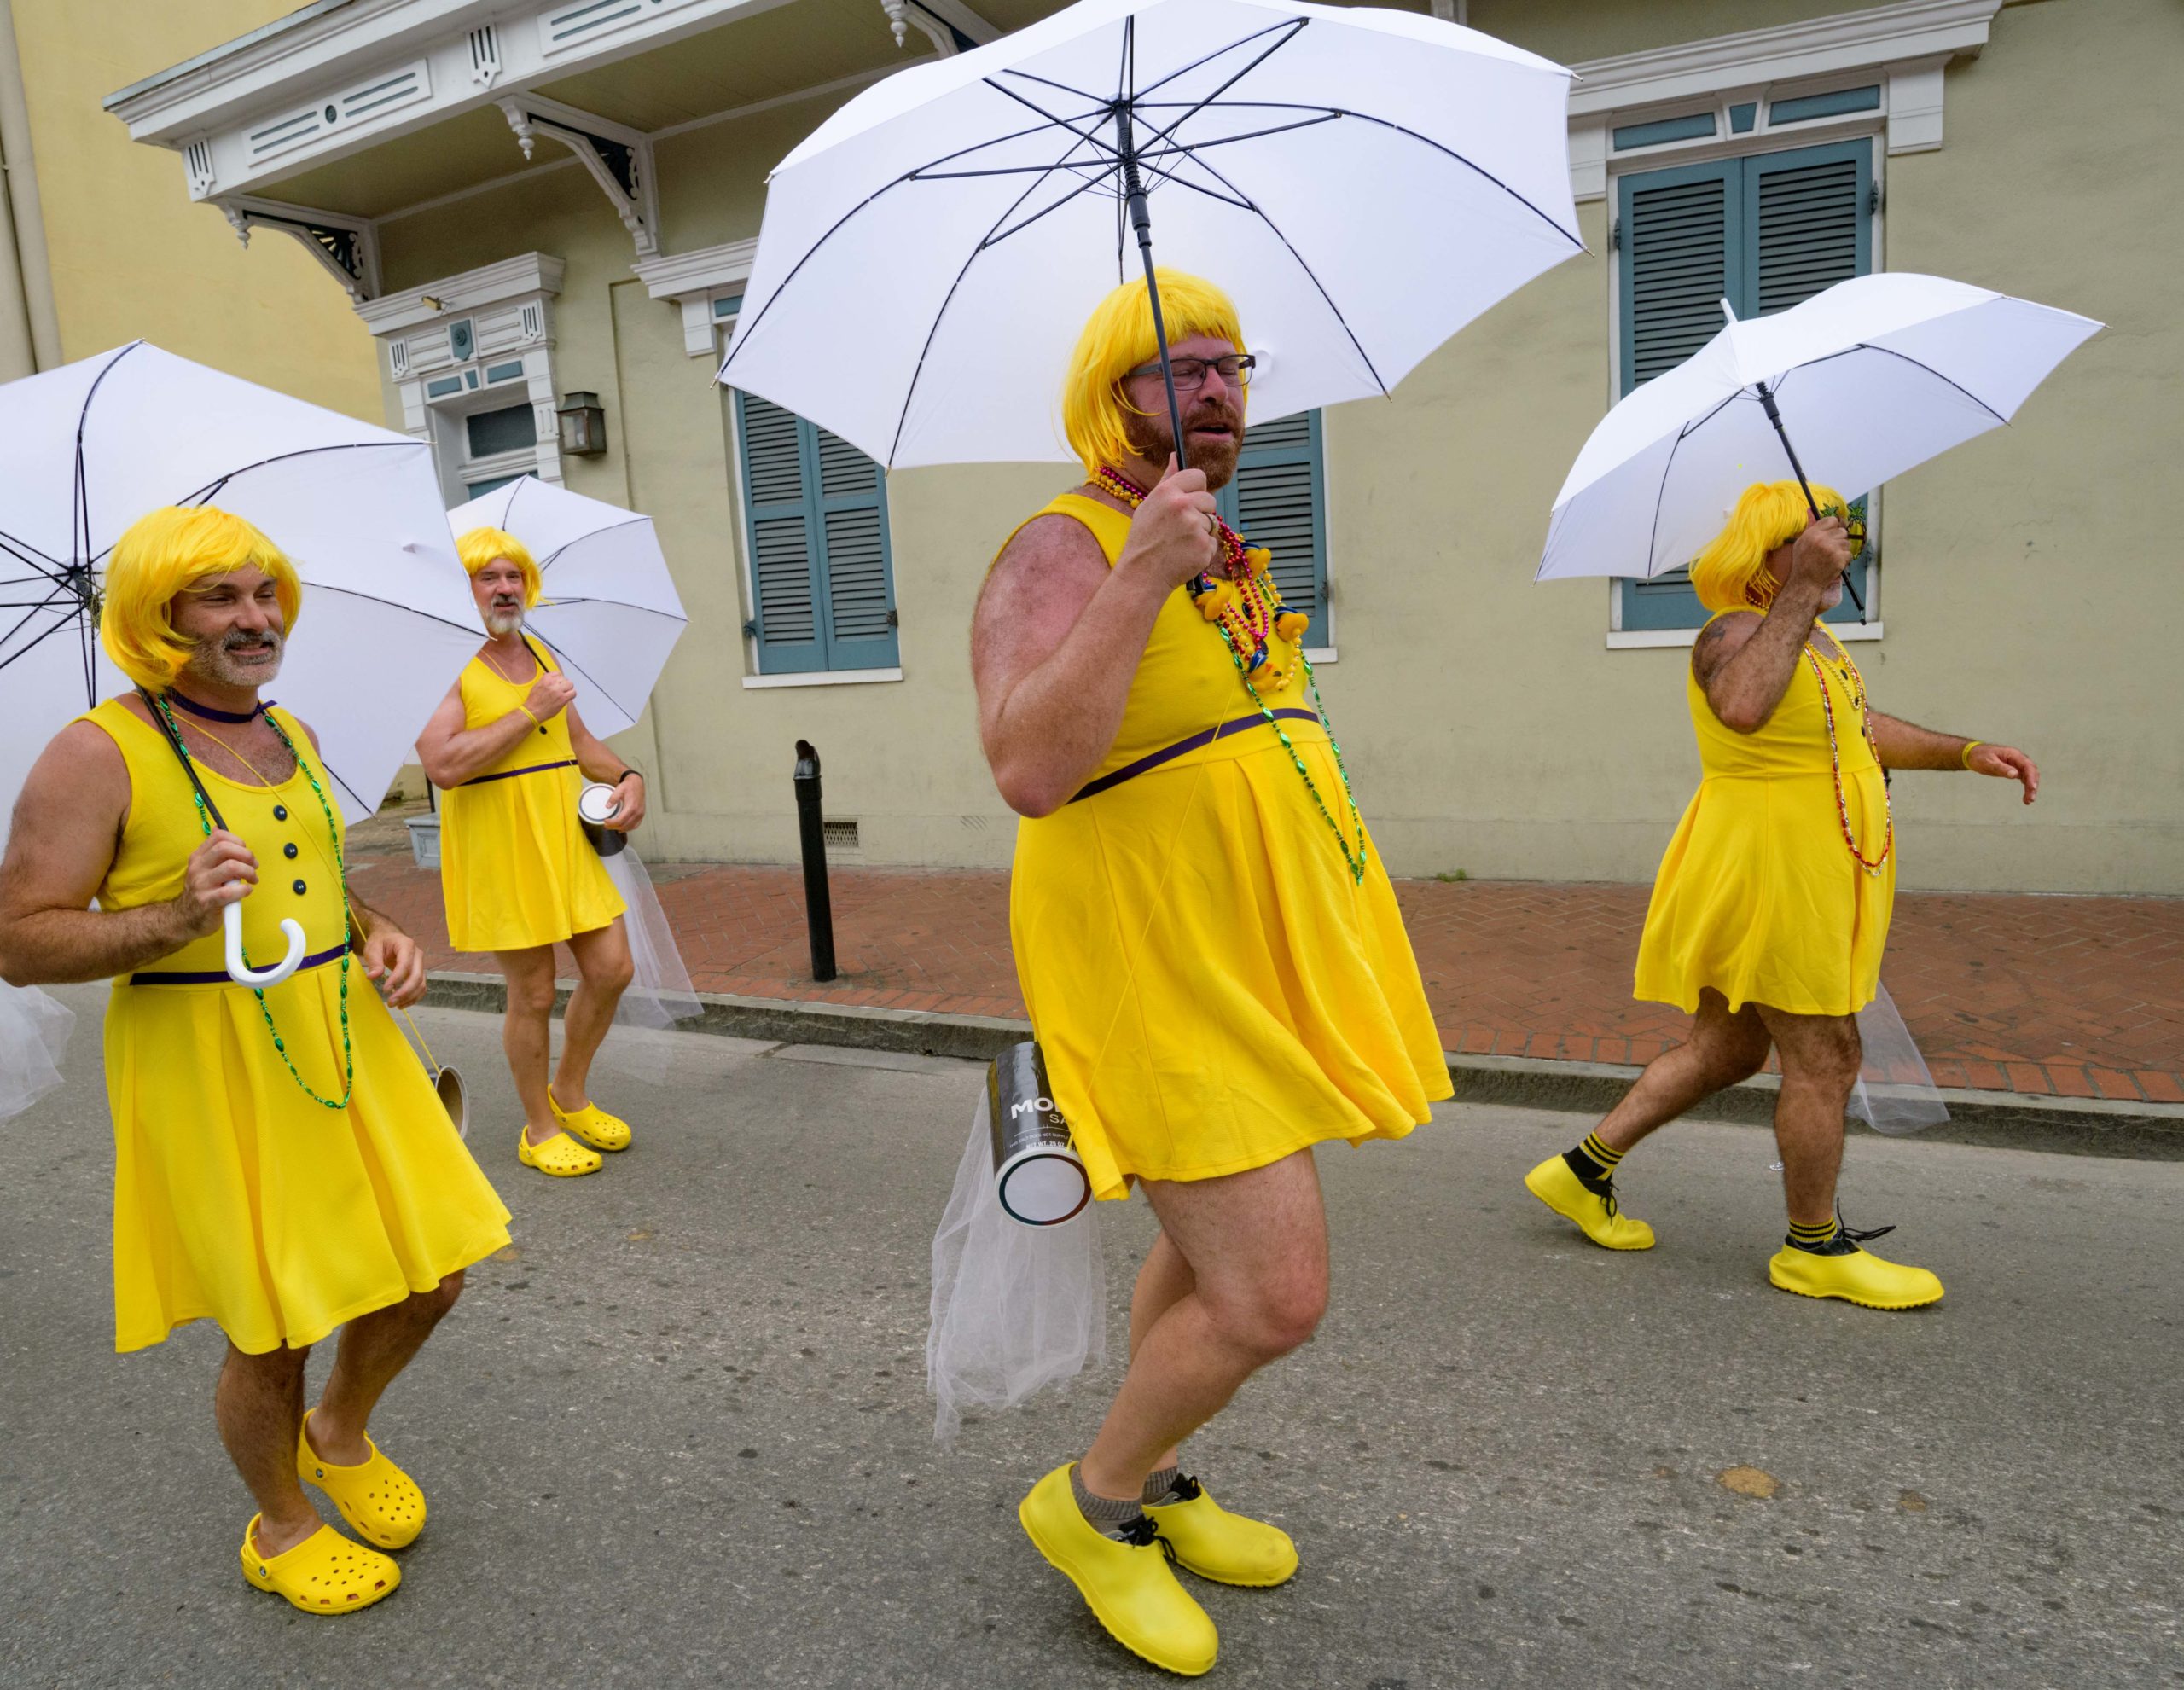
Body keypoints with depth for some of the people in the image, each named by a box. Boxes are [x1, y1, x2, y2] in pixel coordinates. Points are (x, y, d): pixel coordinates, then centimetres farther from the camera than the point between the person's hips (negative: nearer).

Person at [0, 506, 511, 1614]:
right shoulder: (99, 753, -11)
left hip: (343, 1043, 7)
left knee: (430, 1277, 10)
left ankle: (342, 1436, 41)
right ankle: (280, 1529, 34)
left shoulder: (292, 736, 11)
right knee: (273, 1336, 5)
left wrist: (378, 934, 4)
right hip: (210, 1073, -6)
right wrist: (180, 920, -28)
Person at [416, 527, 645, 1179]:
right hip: (497, 848, -7)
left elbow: (578, 740, 22)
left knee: (611, 968, 6)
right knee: (532, 995, 3)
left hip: (566, 838, 7)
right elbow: (442, 765, -23)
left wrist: (626, 777, 3)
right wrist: (529, 712, -18)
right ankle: (539, 1130, 23)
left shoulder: (540, 654, 14)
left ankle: (570, 1094, 30)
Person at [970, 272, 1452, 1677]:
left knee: (1212, 1253, 20)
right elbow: (1030, 770, -31)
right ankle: (1093, 1503, 18)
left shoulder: (1231, 559, 13)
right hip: (1154, 976, -9)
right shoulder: (1063, 552, -15)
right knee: (1276, 1297, -7)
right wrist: (1142, 573, -31)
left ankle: (1153, 1487, 41)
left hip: (1248, 965, 9)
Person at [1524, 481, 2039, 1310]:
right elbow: (1742, 707, -42)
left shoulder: (1812, 637, 16)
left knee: (1725, 1049, 16)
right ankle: (1815, 1247, 18)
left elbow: (1860, 729, 29)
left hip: (1804, 870, 10)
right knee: (1823, 1058, 1)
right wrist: (1803, 590, -36)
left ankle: (1584, 1170, 24)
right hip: (1765, 867, -10)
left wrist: (1965, 753, 18)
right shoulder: (1735, 633, -17)